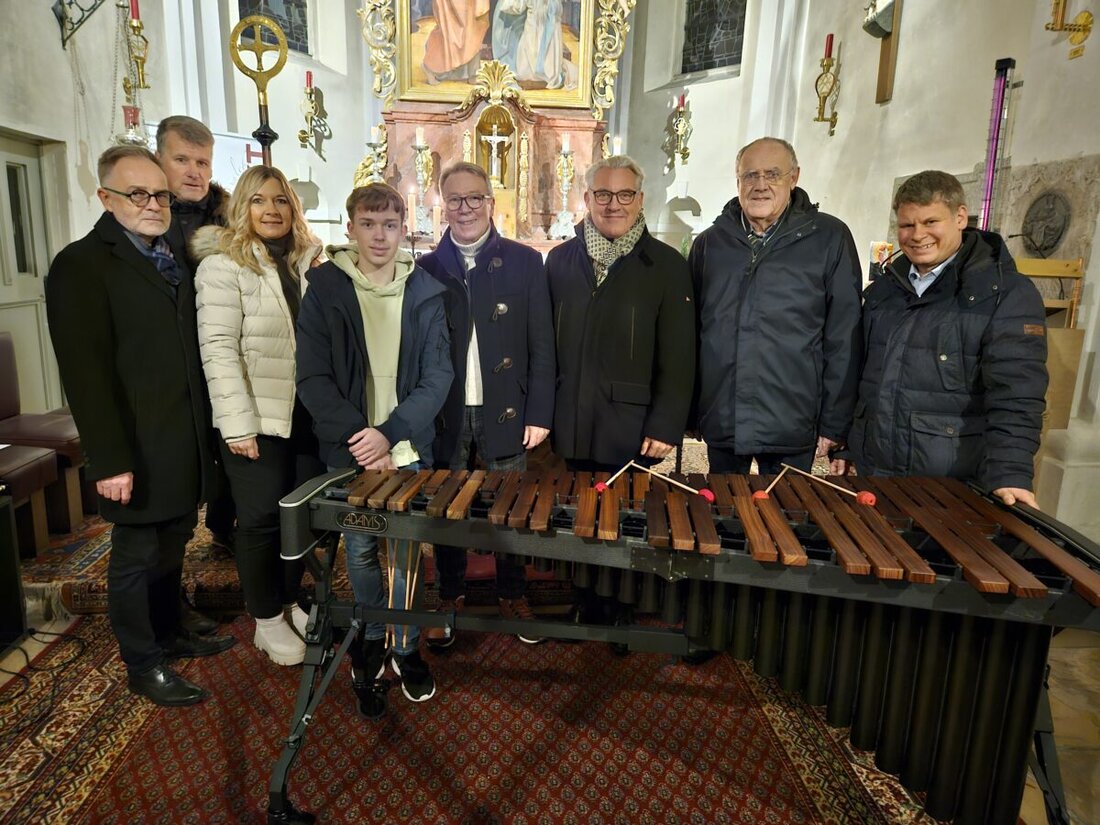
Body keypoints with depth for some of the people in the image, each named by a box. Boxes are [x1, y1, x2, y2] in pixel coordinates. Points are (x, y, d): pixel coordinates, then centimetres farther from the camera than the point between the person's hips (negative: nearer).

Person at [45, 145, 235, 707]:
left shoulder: (171, 259, 13)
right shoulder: (81, 265, -11)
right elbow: (85, 371, -17)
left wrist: (203, 435, 8)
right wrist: (110, 460, -20)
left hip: (184, 445, 7)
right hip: (138, 454, -7)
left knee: (171, 547, 19)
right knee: (137, 556, 9)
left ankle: (170, 634, 37)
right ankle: (143, 664, 26)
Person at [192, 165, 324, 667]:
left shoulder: (308, 260, 9)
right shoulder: (223, 264, -7)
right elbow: (218, 348, -13)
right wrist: (238, 424, -18)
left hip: (307, 413, 5)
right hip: (256, 418, -5)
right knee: (261, 518, 4)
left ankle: (289, 601, 31)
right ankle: (267, 621, 21)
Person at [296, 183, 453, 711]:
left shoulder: (425, 292, 1)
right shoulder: (324, 290, -1)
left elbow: (437, 376, -4)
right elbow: (313, 379, -6)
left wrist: (391, 432, -16)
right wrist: (359, 438, -16)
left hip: (409, 450, 1)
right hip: (350, 453, 0)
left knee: (406, 552, 7)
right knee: (361, 552, 9)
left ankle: (405, 648, 27)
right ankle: (371, 640, 32)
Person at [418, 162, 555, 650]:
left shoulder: (525, 262, 1)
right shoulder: (426, 269, 5)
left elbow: (542, 345, -1)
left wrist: (539, 413, -6)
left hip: (505, 414, -1)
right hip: (444, 417, 1)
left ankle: (512, 596, 29)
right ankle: (449, 599, 29)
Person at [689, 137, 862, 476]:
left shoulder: (830, 239, 0)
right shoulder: (710, 243, 7)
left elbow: (844, 339, -2)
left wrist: (835, 424, -4)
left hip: (791, 433, -2)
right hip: (720, 425, 3)